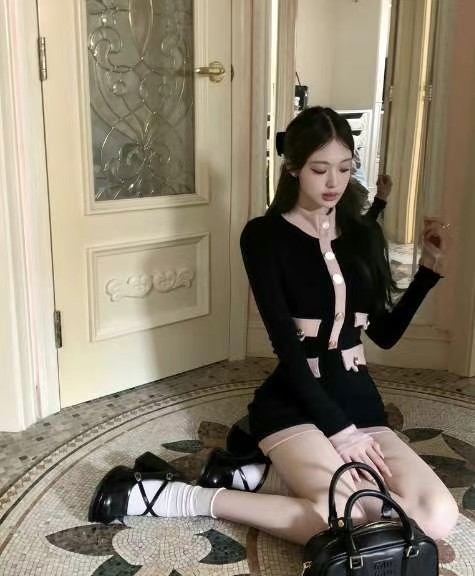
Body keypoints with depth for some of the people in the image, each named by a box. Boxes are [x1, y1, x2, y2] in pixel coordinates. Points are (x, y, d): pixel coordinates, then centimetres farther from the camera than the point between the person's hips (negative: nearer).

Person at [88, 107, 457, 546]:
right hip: (292, 403, -6)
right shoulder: (264, 235, -7)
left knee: (440, 517, -18)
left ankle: (261, 476, -5)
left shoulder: (364, 233, 8)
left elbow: (385, 333, 11)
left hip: (359, 401, 6)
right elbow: (285, 342, -14)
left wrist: (430, 268, 1)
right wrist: (337, 429, -18)